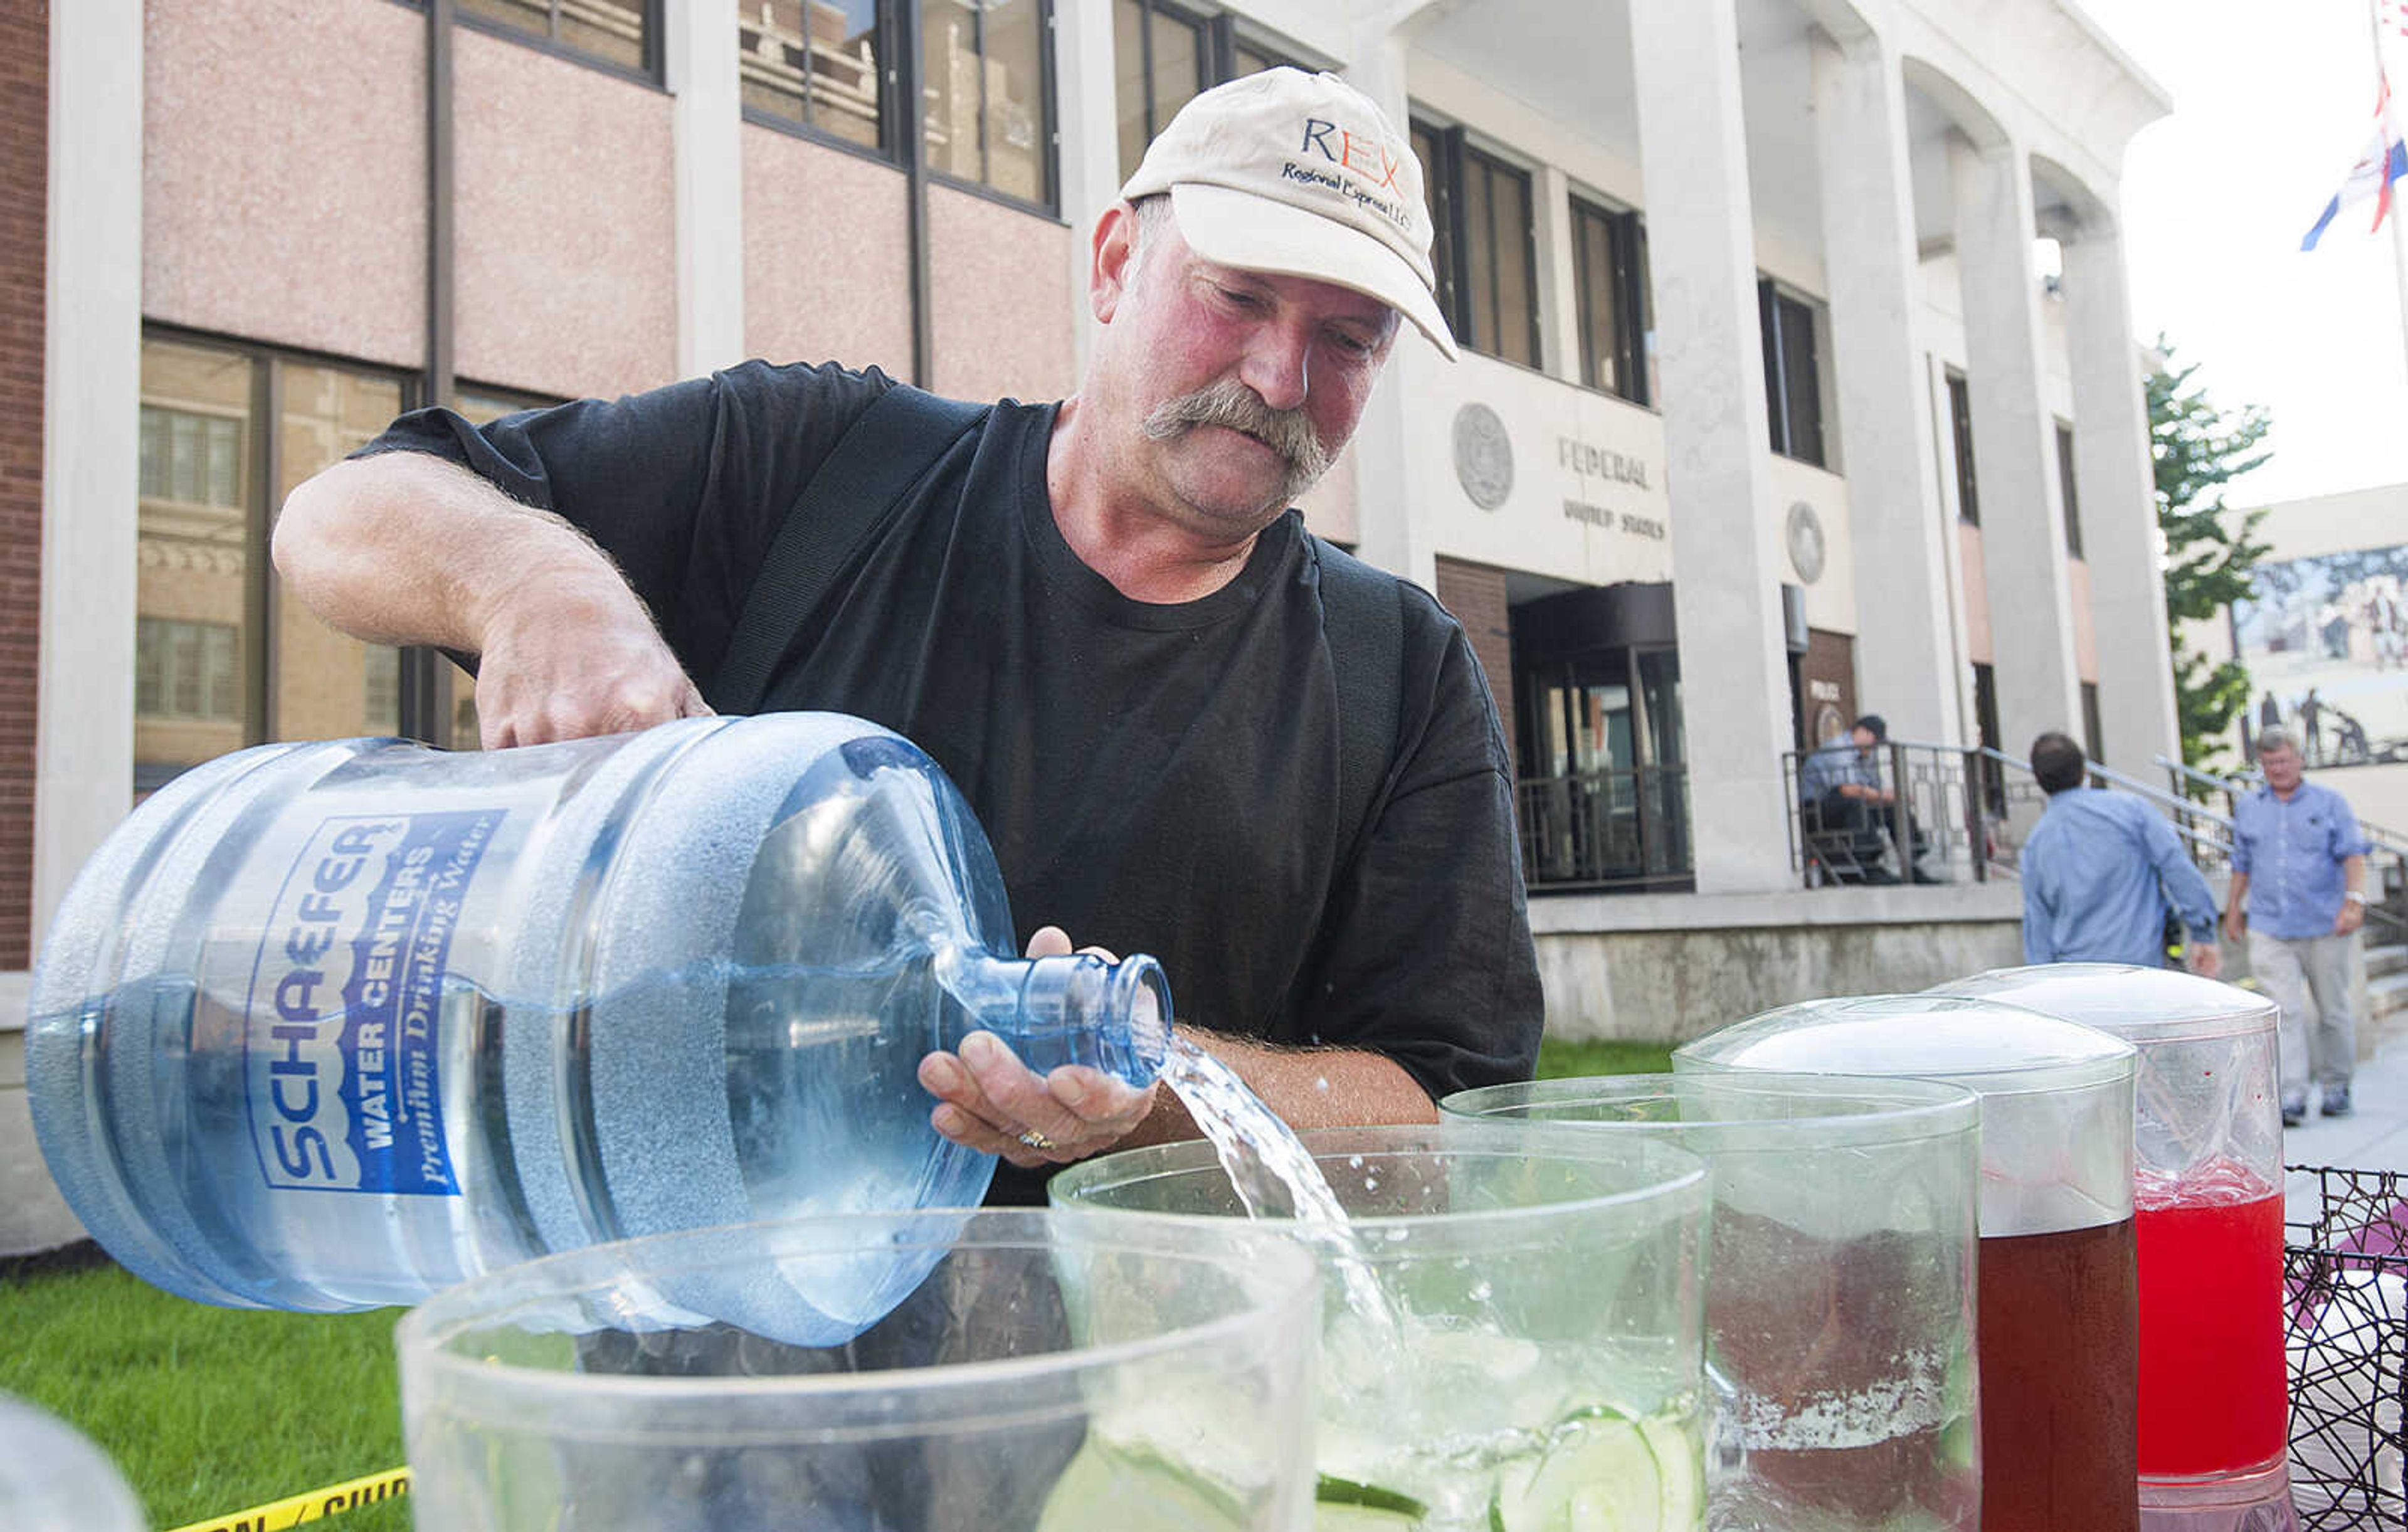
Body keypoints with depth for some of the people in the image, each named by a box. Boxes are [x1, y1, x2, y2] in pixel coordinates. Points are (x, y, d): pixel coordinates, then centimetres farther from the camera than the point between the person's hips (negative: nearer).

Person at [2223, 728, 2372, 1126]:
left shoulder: (2329, 803, 5)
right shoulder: (2247, 808, 12)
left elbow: (2353, 854, -4)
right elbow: (2242, 865, 20)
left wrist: (2354, 900, -17)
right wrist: (2233, 910, 21)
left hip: (2325, 927, -1)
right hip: (2270, 928, 1)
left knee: (2333, 1010, 8)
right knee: (2285, 1011, -10)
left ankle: (2336, 1086, 23)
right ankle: (2292, 1097, -13)